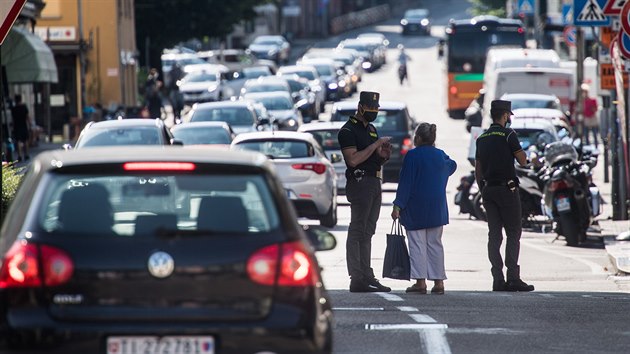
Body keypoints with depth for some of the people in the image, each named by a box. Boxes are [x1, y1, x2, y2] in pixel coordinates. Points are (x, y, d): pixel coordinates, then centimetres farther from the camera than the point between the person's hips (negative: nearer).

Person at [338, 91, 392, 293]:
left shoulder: (371, 129, 19)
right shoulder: (348, 131, -9)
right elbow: (353, 159, -19)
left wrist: (384, 155, 2)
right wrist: (376, 145, -17)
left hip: (375, 184, 9)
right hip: (360, 183, -9)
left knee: (367, 232, 10)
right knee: (357, 231, -9)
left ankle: (366, 276, 12)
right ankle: (357, 279, -11)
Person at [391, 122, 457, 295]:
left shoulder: (412, 156, -11)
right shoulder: (440, 156, 5)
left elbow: (405, 182, -13)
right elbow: (452, 166, 29)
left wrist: (398, 205, -10)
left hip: (415, 209, -5)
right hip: (437, 209, 5)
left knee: (417, 244, 0)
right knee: (435, 244, 10)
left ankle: (420, 282, -5)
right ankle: (438, 282, 7)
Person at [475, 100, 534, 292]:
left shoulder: (482, 138, 13)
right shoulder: (508, 135, -8)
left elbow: (478, 169, 15)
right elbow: (523, 161, -9)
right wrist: (521, 151, 10)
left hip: (488, 190, 6)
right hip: (507, 189, -6)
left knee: (494, 234, 5)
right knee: (513, 233, -4)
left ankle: (498, 280, 0)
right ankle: (513, 278, -11)